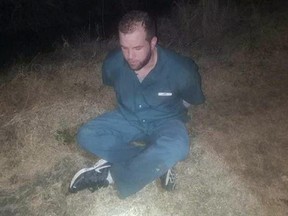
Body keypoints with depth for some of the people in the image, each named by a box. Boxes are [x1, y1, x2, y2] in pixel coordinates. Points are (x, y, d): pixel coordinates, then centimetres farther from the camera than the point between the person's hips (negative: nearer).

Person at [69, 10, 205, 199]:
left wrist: (167, 111, 5)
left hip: (164, 122, -3)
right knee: (86, 136, -20)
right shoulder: (113, 63, -17)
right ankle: (157, 164, -18)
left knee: (176, 147, -38)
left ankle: (109, 175, -20)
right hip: (128, 119, 4)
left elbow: (193, 99, -3)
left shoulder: (179, 69, -25)